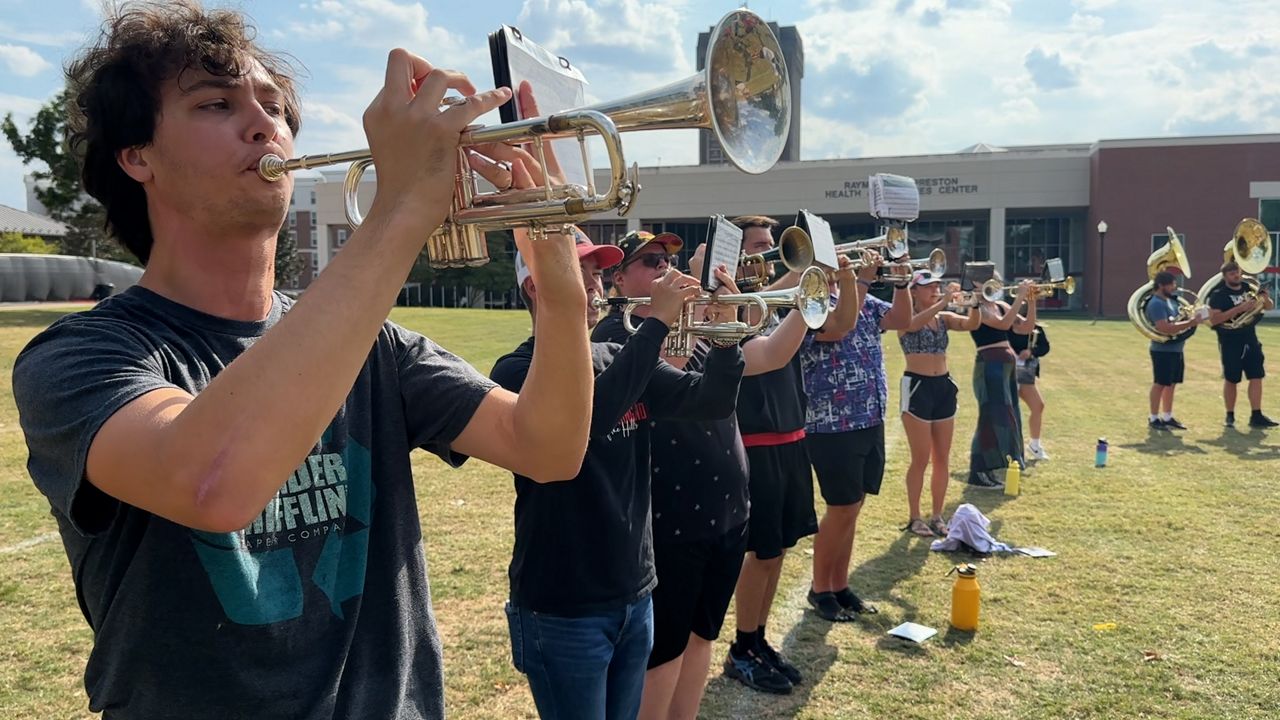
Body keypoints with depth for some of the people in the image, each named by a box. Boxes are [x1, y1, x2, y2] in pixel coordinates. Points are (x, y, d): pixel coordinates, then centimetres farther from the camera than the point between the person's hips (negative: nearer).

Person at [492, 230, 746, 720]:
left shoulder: (618, 360, 6)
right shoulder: (518, 371, -13)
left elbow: (712, 402, 2)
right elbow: (584, 416, -33)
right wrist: (656, 322, -29)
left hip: (634, 595, 7)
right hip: (563, 608, -6)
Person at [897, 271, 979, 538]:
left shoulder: (945, 318, 11)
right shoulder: (907, 318, -4)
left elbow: (972, 324, -6)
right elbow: (915, 323, -28)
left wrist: (974, 304, -24)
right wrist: (944, 302, -34)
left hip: (944, 386, 6)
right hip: (917, 387, -6)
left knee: (943, 459, 8)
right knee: (921, 459, -2)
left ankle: (937, 516, 18)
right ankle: (914, 518, 9)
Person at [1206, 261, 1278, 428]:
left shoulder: (1249, 289, 7)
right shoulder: (1218, 295, -8)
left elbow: (1270, 306, 16)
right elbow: (1213, 320, -19)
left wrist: (1265, 298, -8)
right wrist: (1239, 308, -25)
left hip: (1251, 340, 4)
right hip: (1230, 343, -4)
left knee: (1256, 377, -2)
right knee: (1231, 380, 5)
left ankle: (1256, 416, 1)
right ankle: (1230, 416, 16)